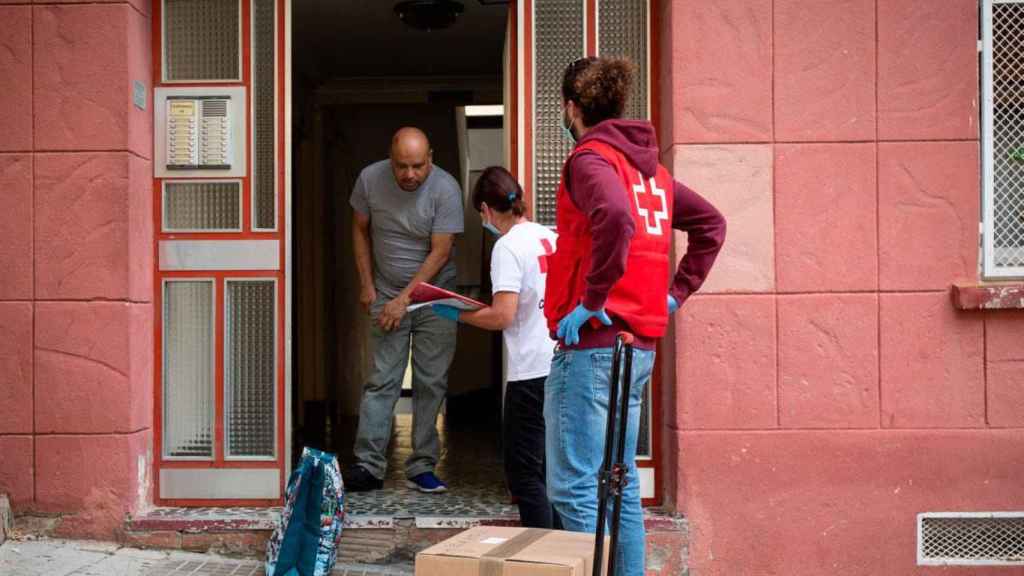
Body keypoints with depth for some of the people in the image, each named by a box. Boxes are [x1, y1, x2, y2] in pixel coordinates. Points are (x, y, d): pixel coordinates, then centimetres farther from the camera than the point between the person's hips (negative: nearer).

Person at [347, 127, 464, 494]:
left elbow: (440, 252, -16)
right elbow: (360, 230, 8)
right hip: (387, 296, 1)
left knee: (431, 383, 1)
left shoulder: (445, 189, -16)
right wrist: (367, 285, 3)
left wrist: (404, 299, -18)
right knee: (382, 381, -5)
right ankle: (368, 466, -2)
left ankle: (422, 469, 8)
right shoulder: (370, 179, -7)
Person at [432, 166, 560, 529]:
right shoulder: (551, 237, 11)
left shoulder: (508, 246, -12)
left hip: (533, 372, -8)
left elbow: (502, 315, -19)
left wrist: (457, 315, -6)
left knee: (524, 473, 1)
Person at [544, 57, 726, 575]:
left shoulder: (590, 157, -9)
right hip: (638, 346, 9)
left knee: (573, 488, -4)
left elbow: (615, 219, -30)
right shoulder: (649, 165, 17)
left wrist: (590, 301, -21)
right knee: (620, 483, 16)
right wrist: (676, 291, 19)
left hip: (591, 342, -9)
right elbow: (711, 224, 24)